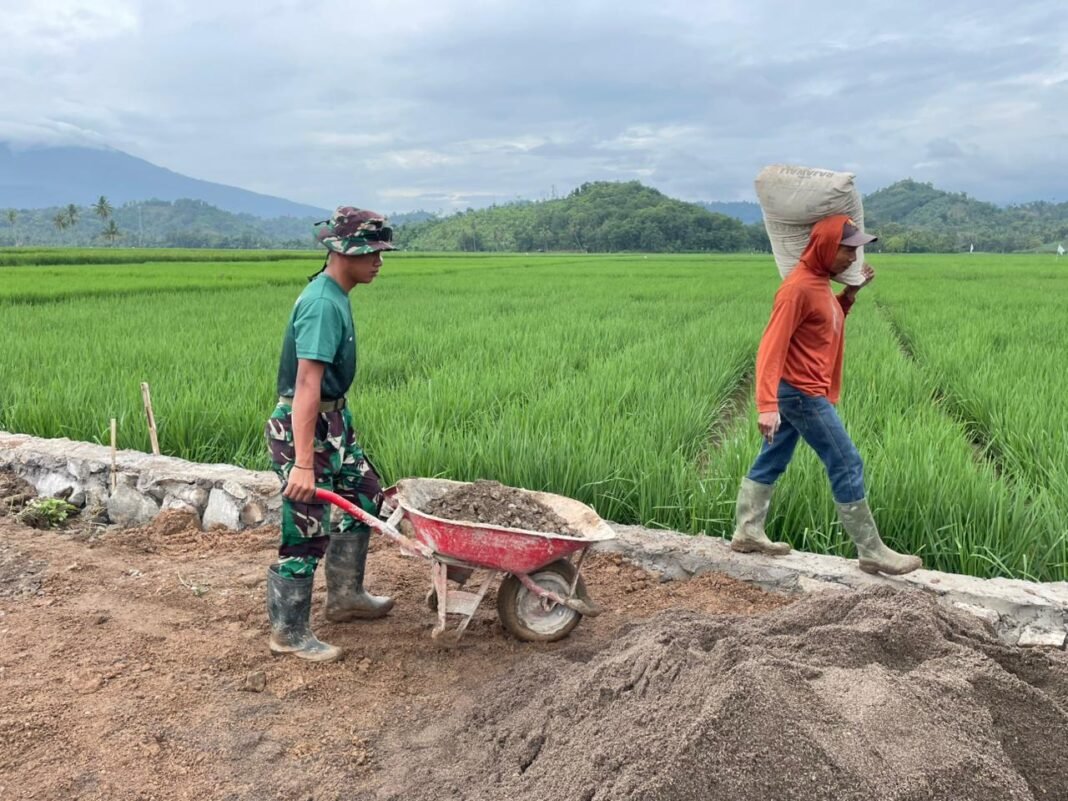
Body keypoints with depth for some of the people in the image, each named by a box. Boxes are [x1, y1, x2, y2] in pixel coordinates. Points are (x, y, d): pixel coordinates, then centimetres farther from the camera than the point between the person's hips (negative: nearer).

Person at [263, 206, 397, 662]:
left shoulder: (336, 296, 8)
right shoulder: (322, 305, -23)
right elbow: (307, 384, -30)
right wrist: (303, 463, -33)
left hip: (333, 420, 10)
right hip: (304, 426, -10)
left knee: (364, 496, 20)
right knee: (308, 529, -1)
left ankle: (345, 596, 35)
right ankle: (289, 633, 15)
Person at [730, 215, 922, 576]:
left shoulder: (818, 281, 8)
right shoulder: (798, 287, -21)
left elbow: (828, 324, 23)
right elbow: (771, 347, -26)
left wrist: (851, 292, 8)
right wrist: (767, 405, -34)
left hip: (798, 391, 10)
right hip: (802, 393, -10)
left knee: (771, 462, 13)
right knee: (848, 466, -3)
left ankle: (747, 533, 22)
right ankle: (872, 552, 6)